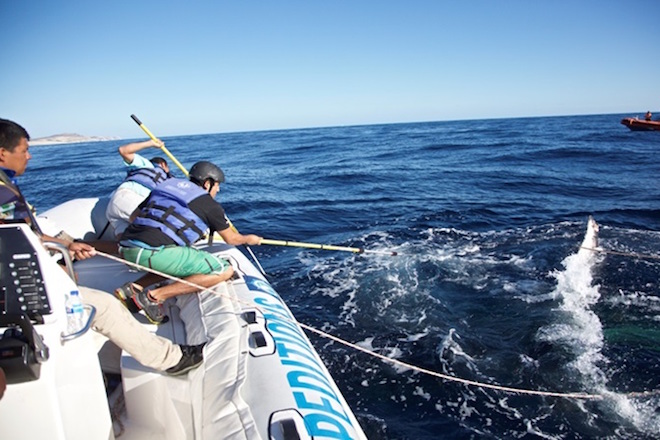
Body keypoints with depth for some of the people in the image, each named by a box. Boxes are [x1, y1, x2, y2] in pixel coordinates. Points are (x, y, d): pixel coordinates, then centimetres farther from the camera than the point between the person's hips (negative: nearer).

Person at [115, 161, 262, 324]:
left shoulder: (167, 185, 24)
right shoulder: (209, 204, 8)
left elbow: (134, 216, 32)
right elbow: (231, 239, 20)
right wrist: (249, 239, 41)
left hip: (125, 249, 8)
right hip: (153, 252, -8)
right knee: (224, 270, -4)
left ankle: (133, 288, 11)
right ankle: (154, 296, -8)